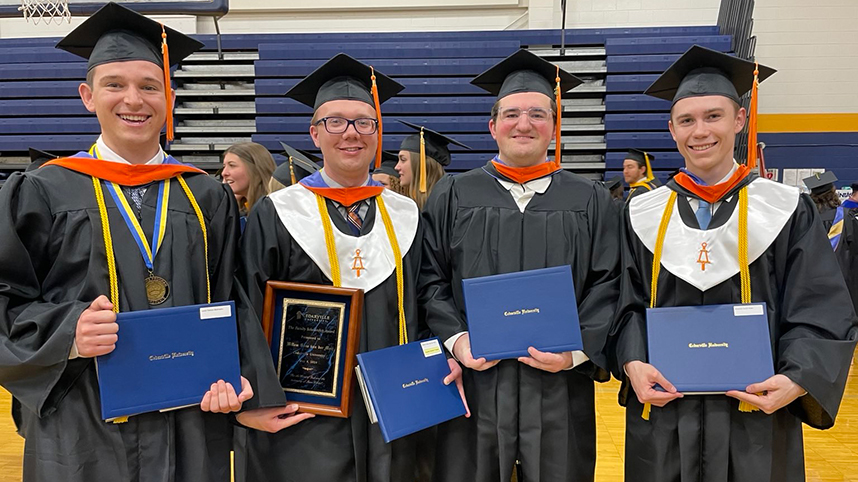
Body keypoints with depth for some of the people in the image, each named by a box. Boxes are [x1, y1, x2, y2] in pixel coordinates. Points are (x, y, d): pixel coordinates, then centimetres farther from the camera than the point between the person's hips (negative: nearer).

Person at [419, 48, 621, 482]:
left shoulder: (590, 201, 6)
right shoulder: (452, 197, 6)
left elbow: (607, 286, 1)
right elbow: (431, 280, 3)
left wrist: (578, 349, -12)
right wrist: (455, 339, -11)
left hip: (558, 386, 0)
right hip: (474, 382, 0)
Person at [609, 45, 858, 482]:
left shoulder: (786, 211, 0)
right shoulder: (642, 215, 3)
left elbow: (823, 314, -3)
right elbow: (628, 305, 3)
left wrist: (797, 380, -18)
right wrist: (632, 364, -14)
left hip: (756, 416, -1)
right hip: (662, 410, 1)